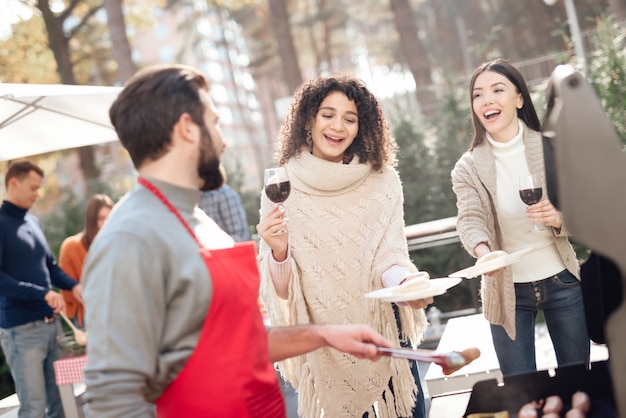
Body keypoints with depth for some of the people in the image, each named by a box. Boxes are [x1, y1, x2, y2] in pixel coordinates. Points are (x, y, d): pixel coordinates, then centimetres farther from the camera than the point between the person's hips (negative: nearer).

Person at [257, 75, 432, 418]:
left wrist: (406, 283, -30)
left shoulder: (382, 182, -5)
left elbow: (389, 255, -9)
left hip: (384, 328, 1)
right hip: (325, 342, -1)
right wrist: (279, 252, -29)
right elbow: (281, 291, -9)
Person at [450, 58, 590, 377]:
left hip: (561, 280, 0)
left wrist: (560, 219, -23)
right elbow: (469, 219, -18)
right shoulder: (468, 168, -4)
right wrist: (484, 252, -40)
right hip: (507, 290, 0)